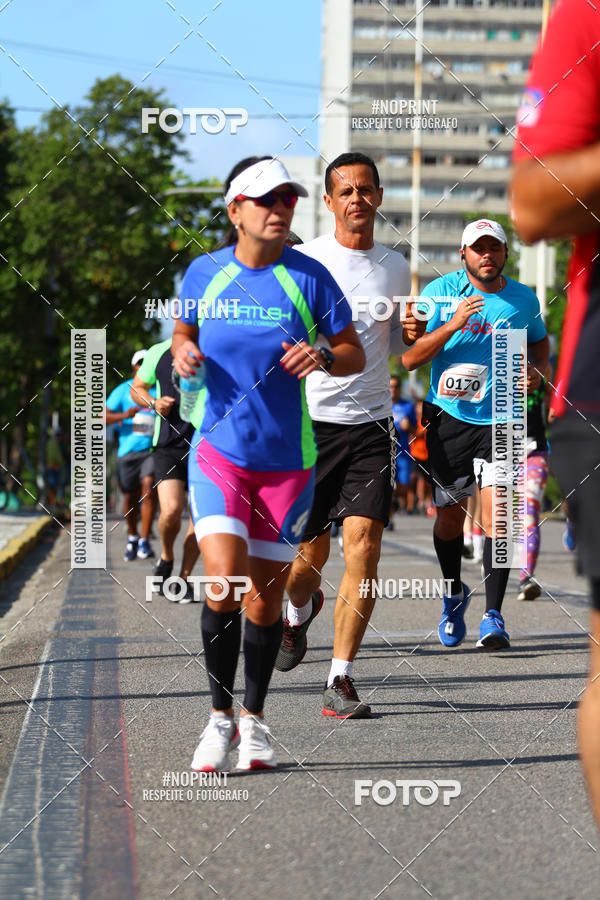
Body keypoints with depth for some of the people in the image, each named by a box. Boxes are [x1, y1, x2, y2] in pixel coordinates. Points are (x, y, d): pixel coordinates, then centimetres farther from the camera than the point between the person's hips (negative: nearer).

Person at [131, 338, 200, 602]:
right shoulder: (159, 353, 1)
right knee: (171, 509, -18)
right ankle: (166, 558, 10)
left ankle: (183, 579, 16)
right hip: (168, 447, -1)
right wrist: (154, 402, -6)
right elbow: (137, 388, 15)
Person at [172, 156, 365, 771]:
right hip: (218, 450, 0)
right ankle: (221, 718, -1)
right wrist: (183, 352, -4)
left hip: (288, 460, 0)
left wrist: (322, 356, -19)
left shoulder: (307, 277, -4)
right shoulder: (203, 273, 1)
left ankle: (254, 721, 24)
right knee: (224, 582, -17)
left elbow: (355, 354, 2)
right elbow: (184, 330, 19)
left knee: (266, 594, 6)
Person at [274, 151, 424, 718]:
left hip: (371, 424, 2)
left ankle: (340, 680, -7)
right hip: (308, 420, -2)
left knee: (363, 544, -12)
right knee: (307, 552, 3)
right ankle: (300, 611, 41)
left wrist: (414, 332, 1)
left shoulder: (396, 268, 11)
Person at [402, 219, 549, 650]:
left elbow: (539, 340, 23)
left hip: (499, 420, 0)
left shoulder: (523, 299, 2)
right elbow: (409, 358, -9)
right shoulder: (440, 292, -4)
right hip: (448, 418, 0)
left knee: (495, 512, -15)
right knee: (450, 517, 10)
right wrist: (451, 326, -22)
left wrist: (538, 371, 2)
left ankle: (493, 615, -14)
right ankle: (454, 594, 36)